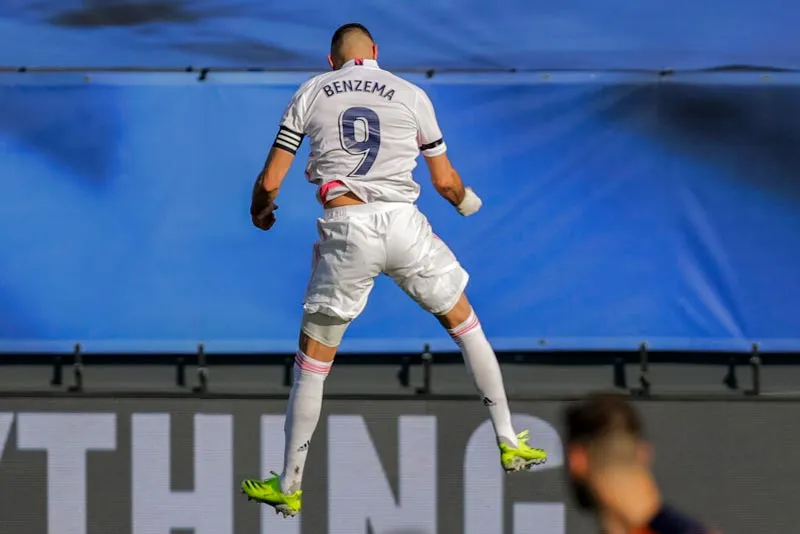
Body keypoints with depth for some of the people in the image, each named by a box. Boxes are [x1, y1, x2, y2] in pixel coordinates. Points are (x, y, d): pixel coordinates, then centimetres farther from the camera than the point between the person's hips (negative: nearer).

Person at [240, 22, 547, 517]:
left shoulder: (312, 92, 11)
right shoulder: (410, 94, 11)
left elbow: (271, 180, 9)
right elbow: (445, 181, 17)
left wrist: (261, 211, 32)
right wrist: (467, 201, 40)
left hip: (346, 229, -1)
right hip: (404, 224, 1)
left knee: (313, 359, 10)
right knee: (465, 323, 23)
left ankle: (289, 488, 13)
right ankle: (510, 442, 25)